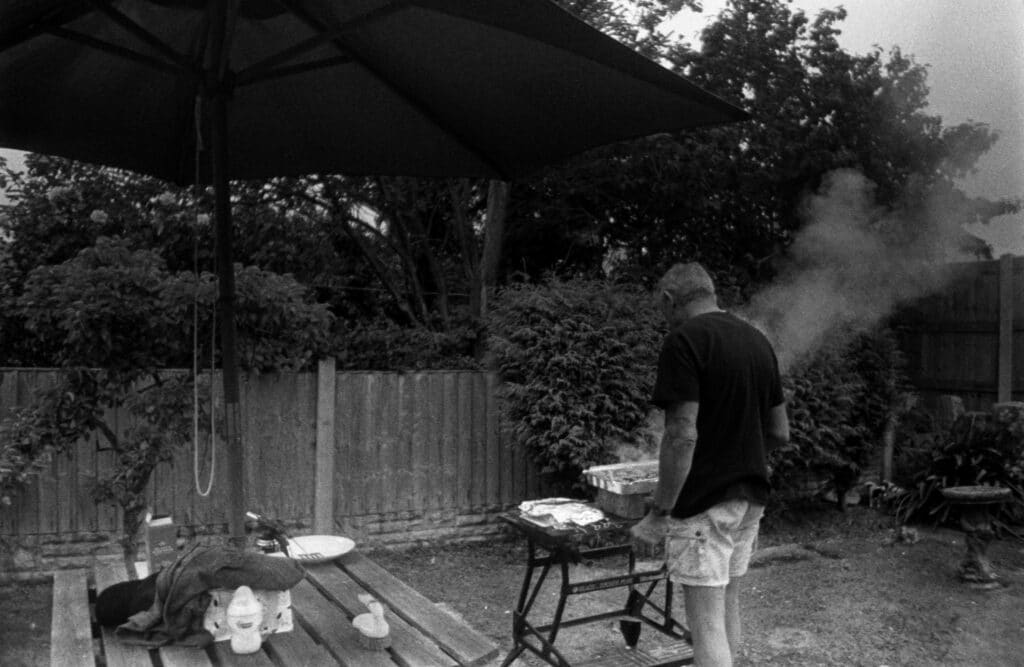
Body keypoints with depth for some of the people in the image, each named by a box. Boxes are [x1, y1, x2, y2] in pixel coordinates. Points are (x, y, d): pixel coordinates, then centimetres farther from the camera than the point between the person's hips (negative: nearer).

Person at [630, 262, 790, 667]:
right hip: (750, 497, 8)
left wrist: (659, 514, -16)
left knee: (707, 626, -1)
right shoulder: (758, 341, 9)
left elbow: (682, 436, -22)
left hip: (703, 504, -8)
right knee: (728, 610, 20)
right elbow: (780, 432, 12)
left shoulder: (684, 341, -15)